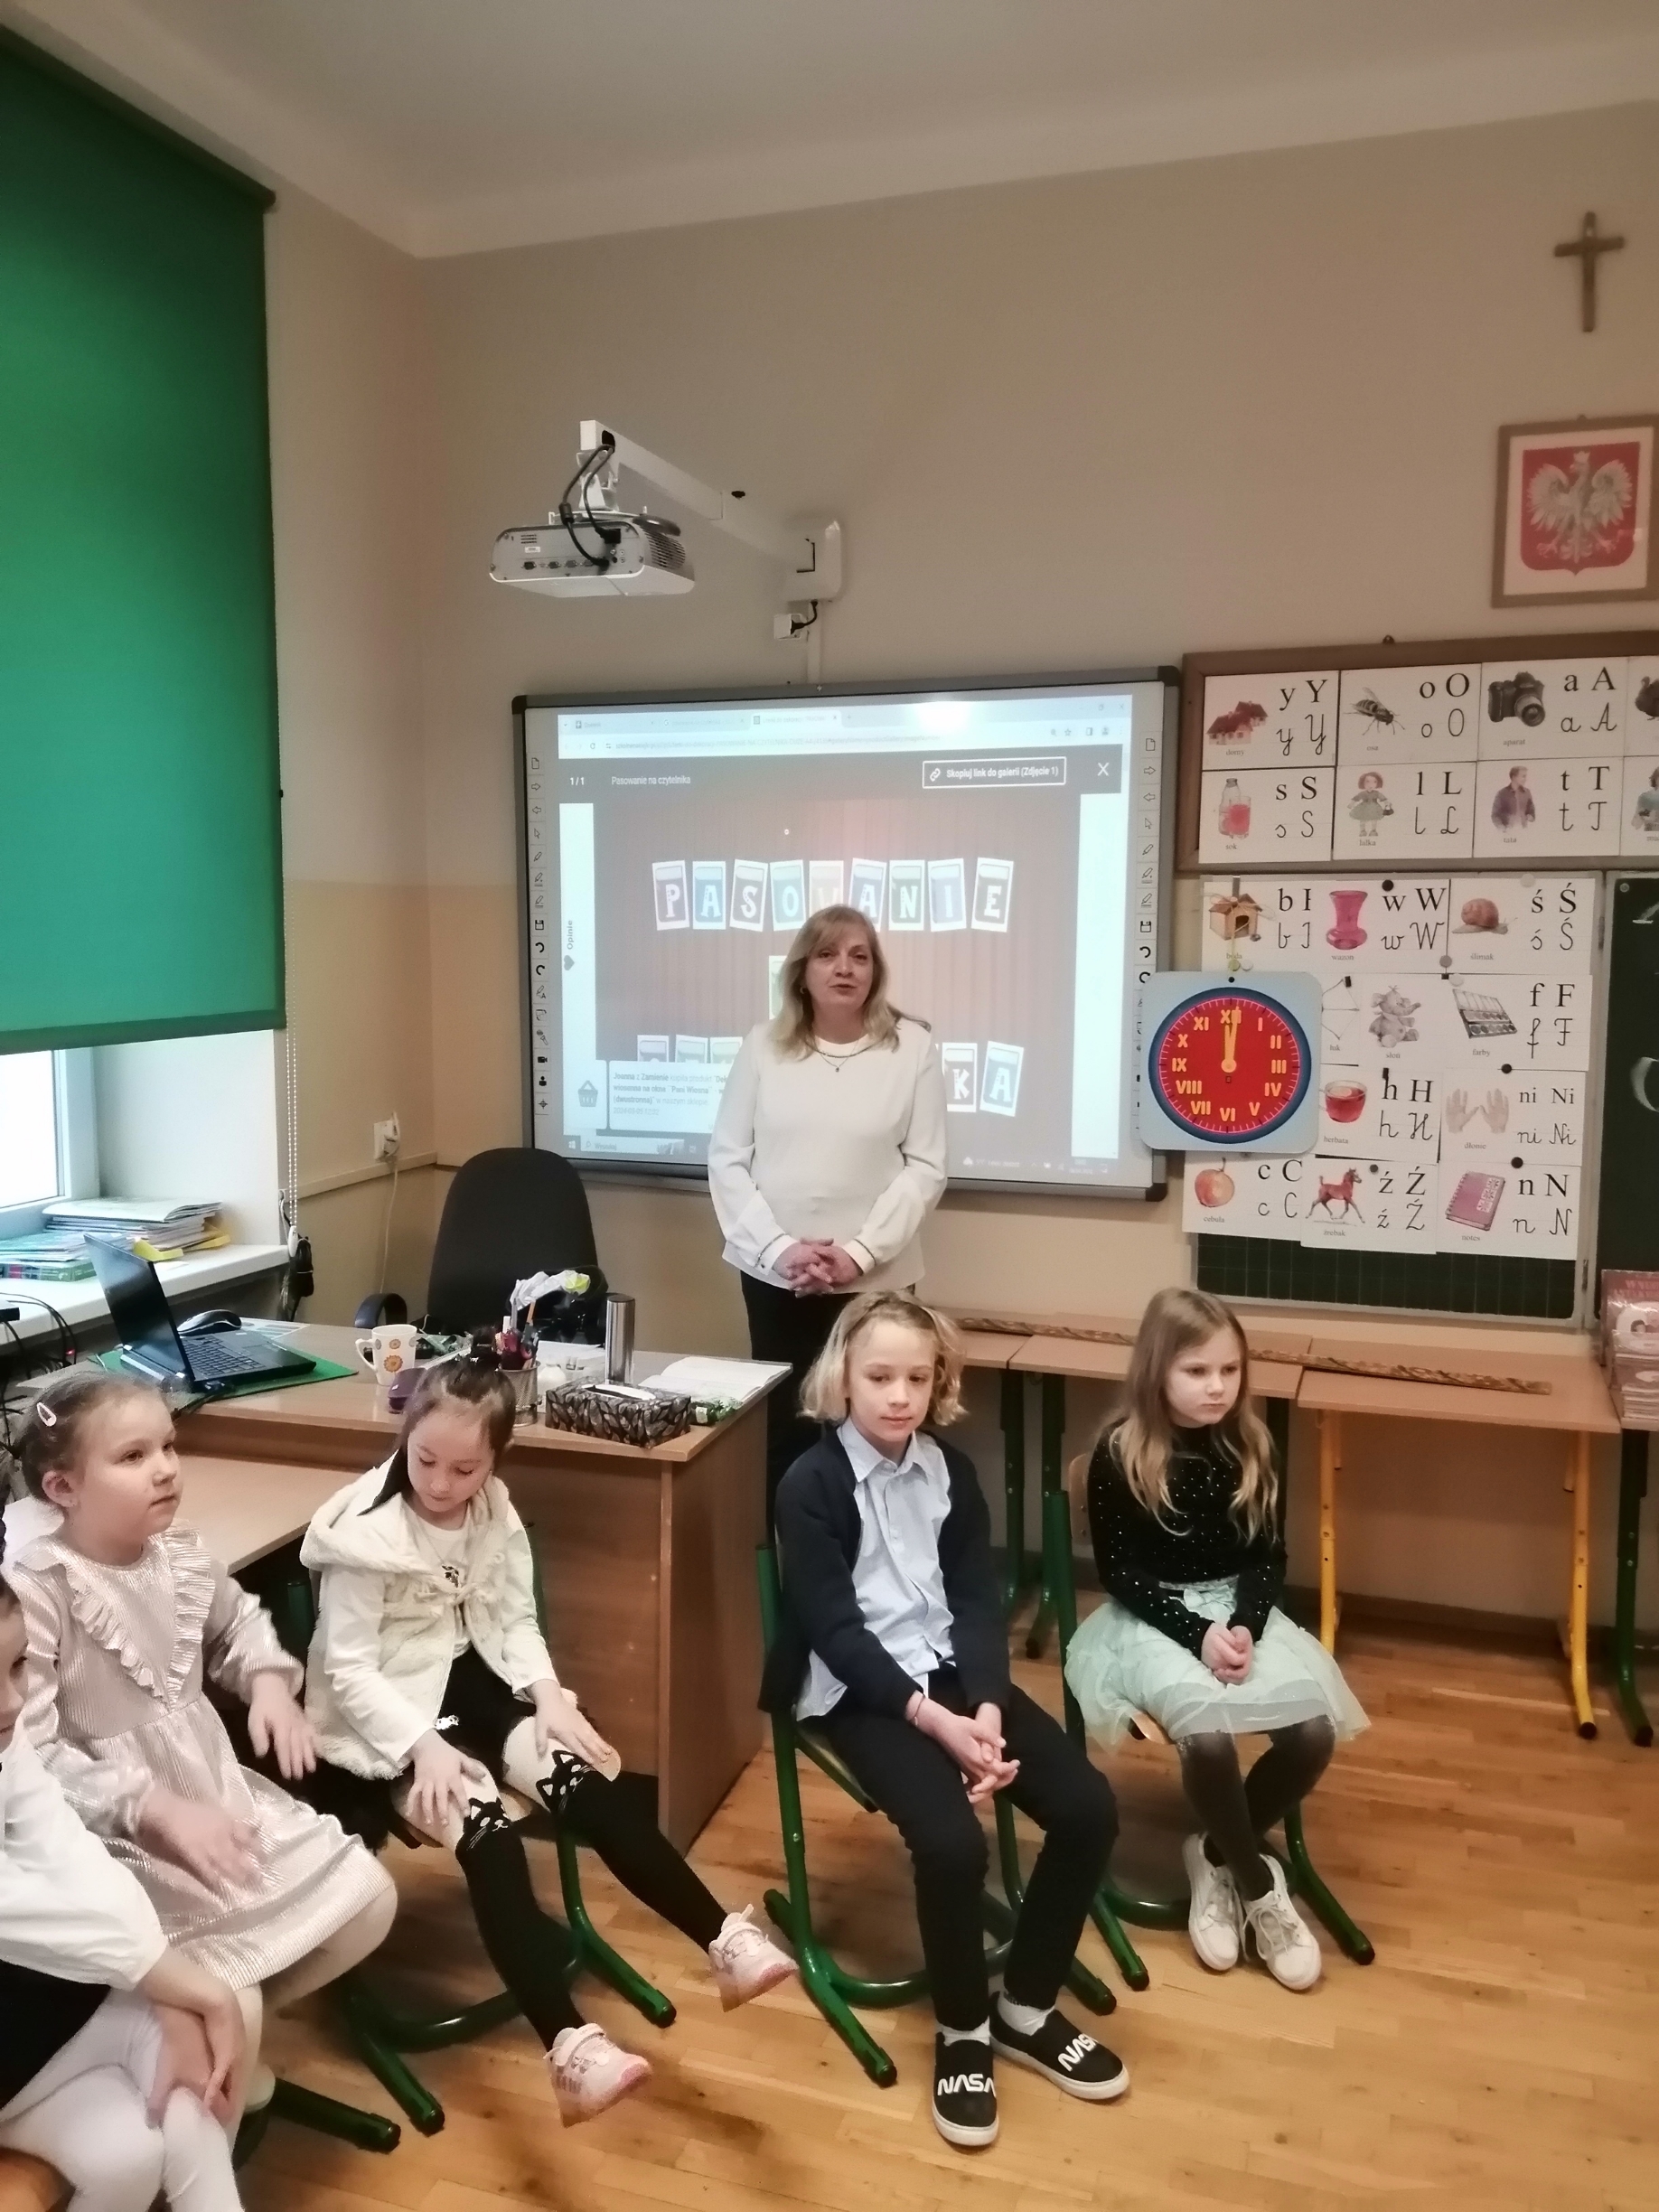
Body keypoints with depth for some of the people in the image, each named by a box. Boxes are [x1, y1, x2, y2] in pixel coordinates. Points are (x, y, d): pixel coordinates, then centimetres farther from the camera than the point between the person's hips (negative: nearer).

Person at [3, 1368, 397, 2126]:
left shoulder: (176, 1550, -2)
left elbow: (238, 1620, 20)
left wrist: (269, 1680, 0)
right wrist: (157, 1809, -31)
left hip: (216, 1790, 8)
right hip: (109, 1838, -8)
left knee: (369, 1900, 7)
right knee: (226, 2007, -22)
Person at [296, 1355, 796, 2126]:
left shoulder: (495, 1514, 2)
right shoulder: (364, 1533, -16)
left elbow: (514, 1621, 7)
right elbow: (347, 1667, -15)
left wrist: (549, 1695, -11)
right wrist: (424, 1744, -26)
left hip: (475, 1687, 5)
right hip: (392, 1716, -5)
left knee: (588, 1787, -18)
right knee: (489, 1835, -29)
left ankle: (726, 1941, -18)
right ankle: (570, 2046, -37)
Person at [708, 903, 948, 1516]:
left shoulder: (913, 1047, -1)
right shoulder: (763, 1045, 3)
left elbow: (925, 1167, -3)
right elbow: (727, 1160, 2)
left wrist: (860, 1252, -13)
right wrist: (778, 1248, -10)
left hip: (875, 1280, -1)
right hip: (773, 1275, 2)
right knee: (785, 1428, 7)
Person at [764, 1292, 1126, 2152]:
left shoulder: (950, 1470, 5)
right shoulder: (810, 1485, -11)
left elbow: (979, 1601, 2)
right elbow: (835, 1631, -15)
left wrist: (987, 1708, -15)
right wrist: (936, 1722, -23)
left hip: (953, 1673, 6)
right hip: (858, 1689, -6)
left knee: (1087, 1807, -10)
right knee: (952, 1842, -27)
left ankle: (1025, 2005, 12)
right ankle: (962, 2028, 2)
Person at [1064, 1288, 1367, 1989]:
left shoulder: (1250, 1447, 1)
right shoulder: (1120, 1455, -11)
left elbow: (1268, 1558, 5)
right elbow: (1119, 1573, -9)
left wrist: (1245, 1628, -14)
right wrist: (1198, 1634, -20)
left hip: (1239, 1610, 4)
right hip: (1150, 1618, -4)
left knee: (1315, 1729, -19)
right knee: (1208, 1734, -31)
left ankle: (1218, 1856, 6)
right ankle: (1259, 1886, -3)